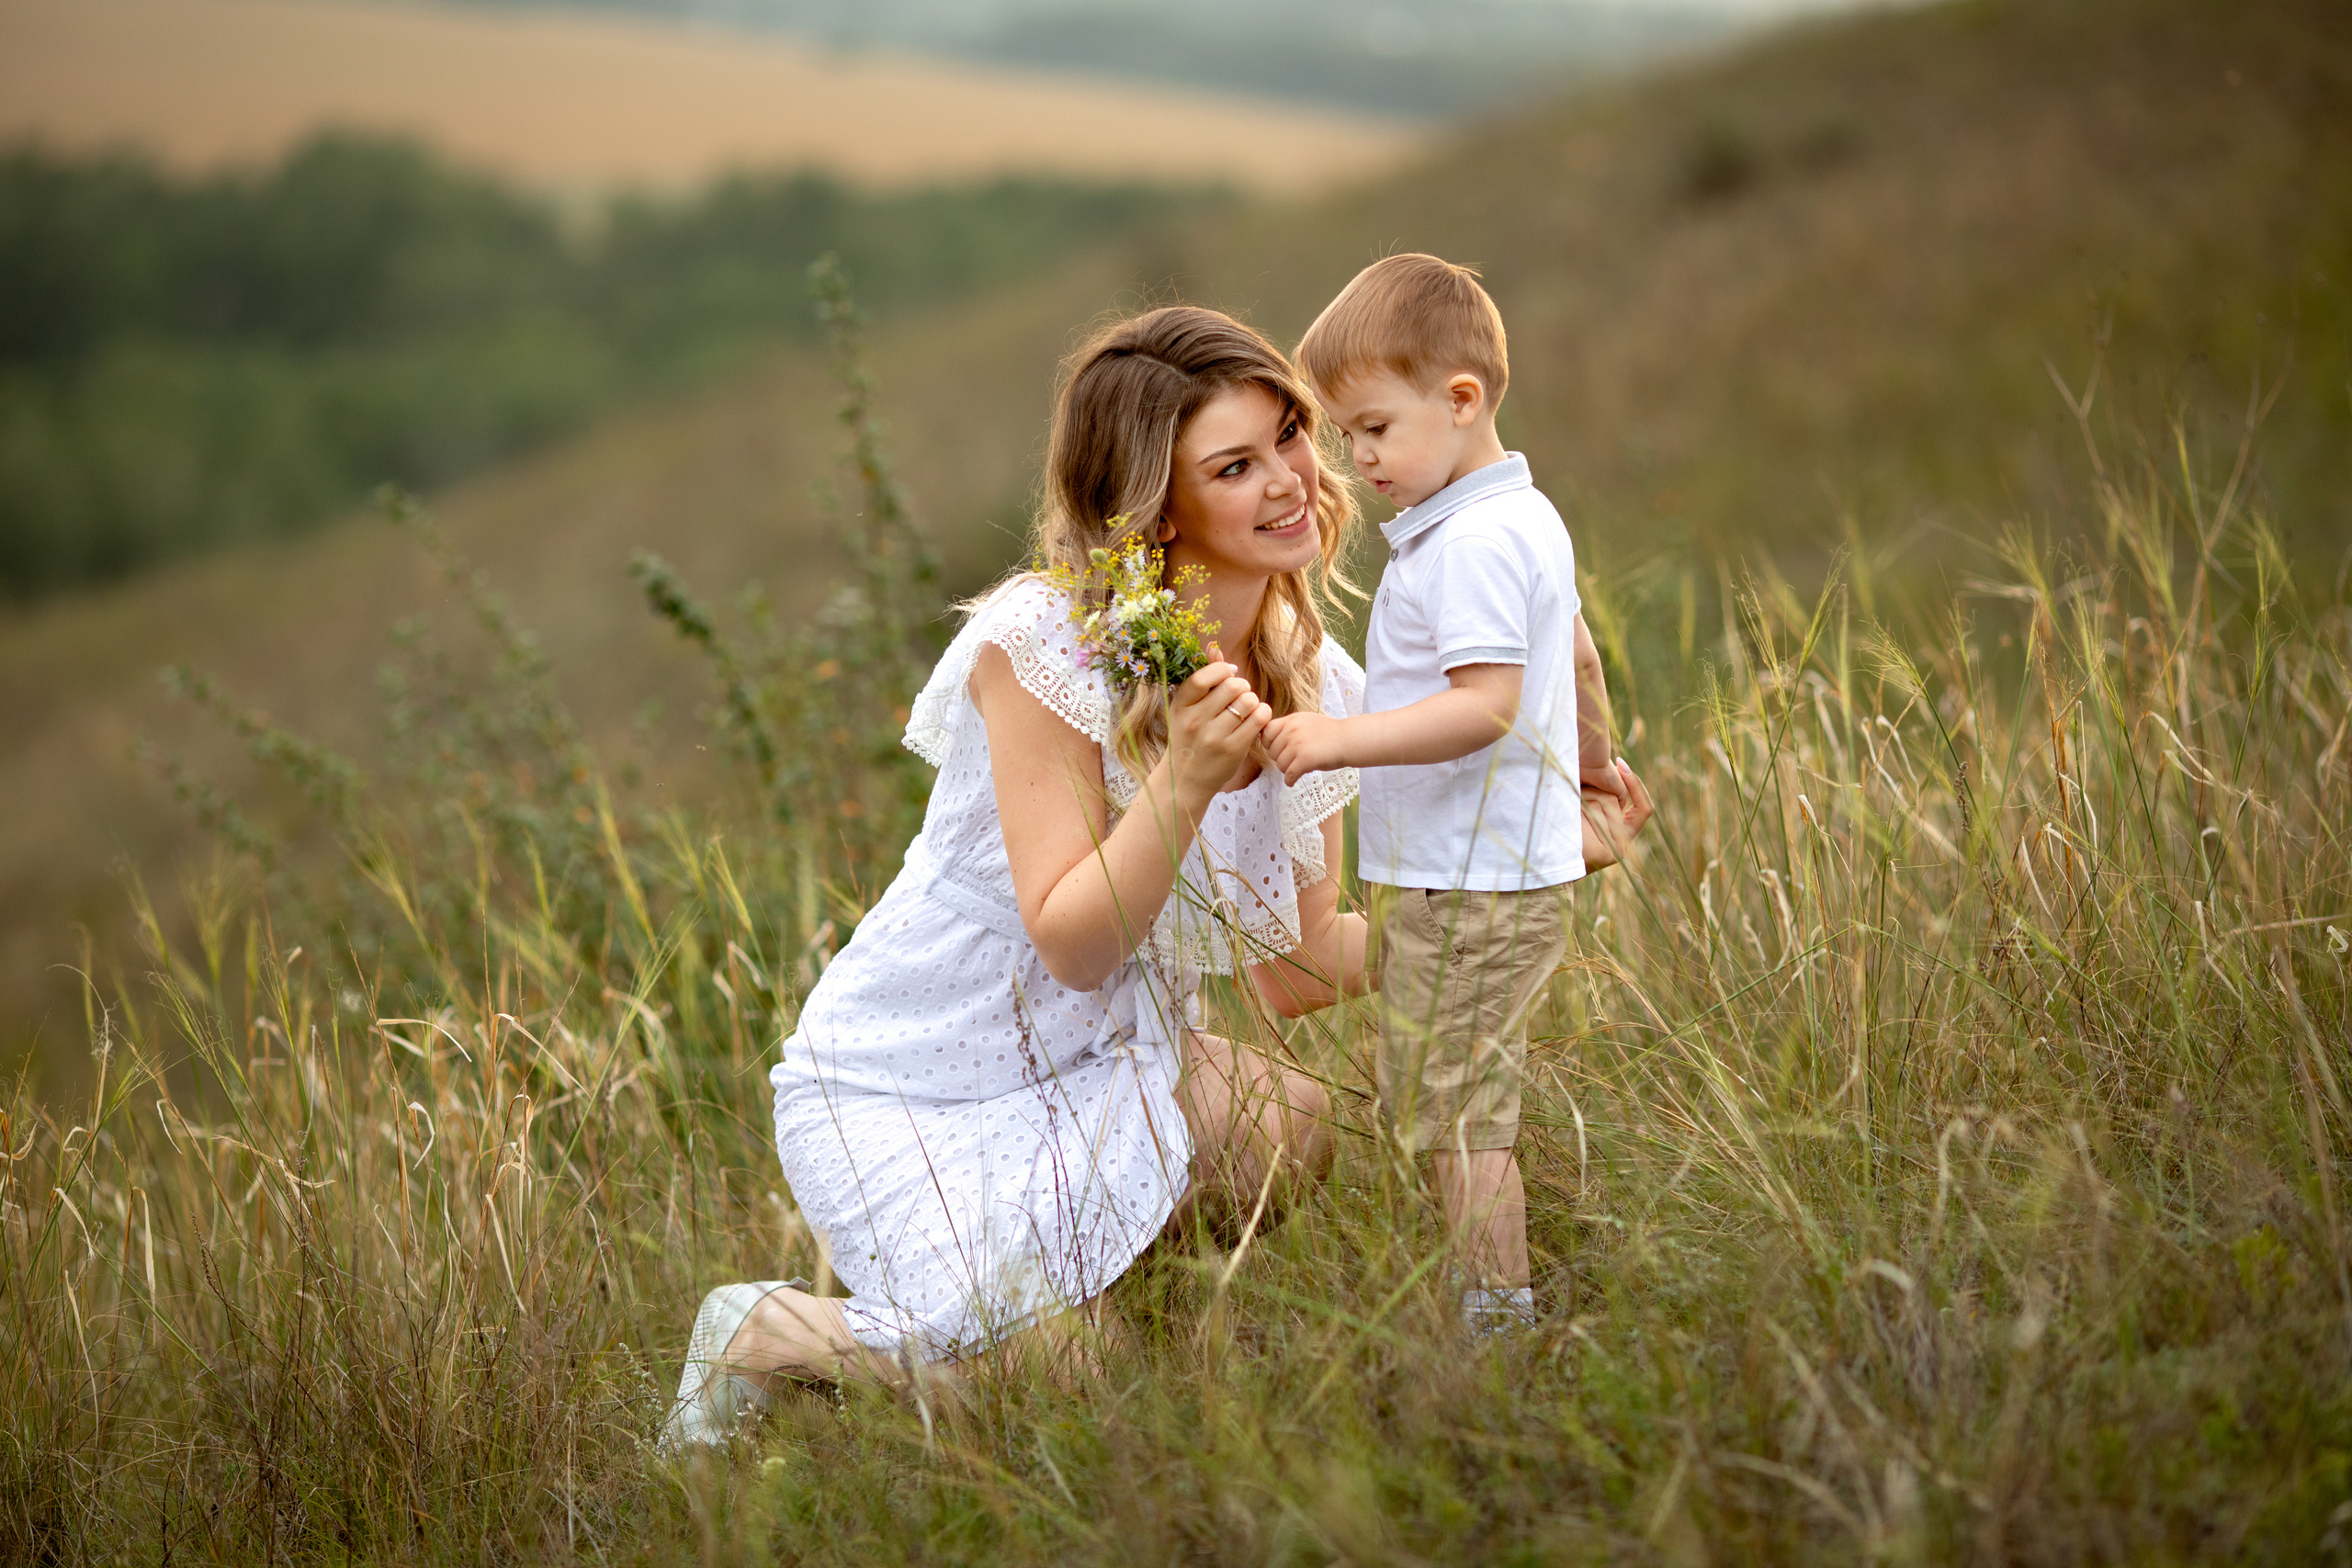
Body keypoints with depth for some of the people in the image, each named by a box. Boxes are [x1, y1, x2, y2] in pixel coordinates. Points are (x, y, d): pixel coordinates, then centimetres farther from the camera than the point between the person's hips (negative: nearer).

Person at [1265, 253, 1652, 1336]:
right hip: (1506, 870, 11)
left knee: (1456, 1120, -5)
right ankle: (1503, 1314, 19)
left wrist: (1344, 739, -32)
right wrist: (1595, 758, 44)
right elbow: (1573, 650, 29)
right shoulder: (1525, 517, 15)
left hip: (1468, 888, -11)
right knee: (1430, 1106, 15)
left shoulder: (1473, 543, -19)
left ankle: (1497, 1320, 0)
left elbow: (1486, 704, -28)